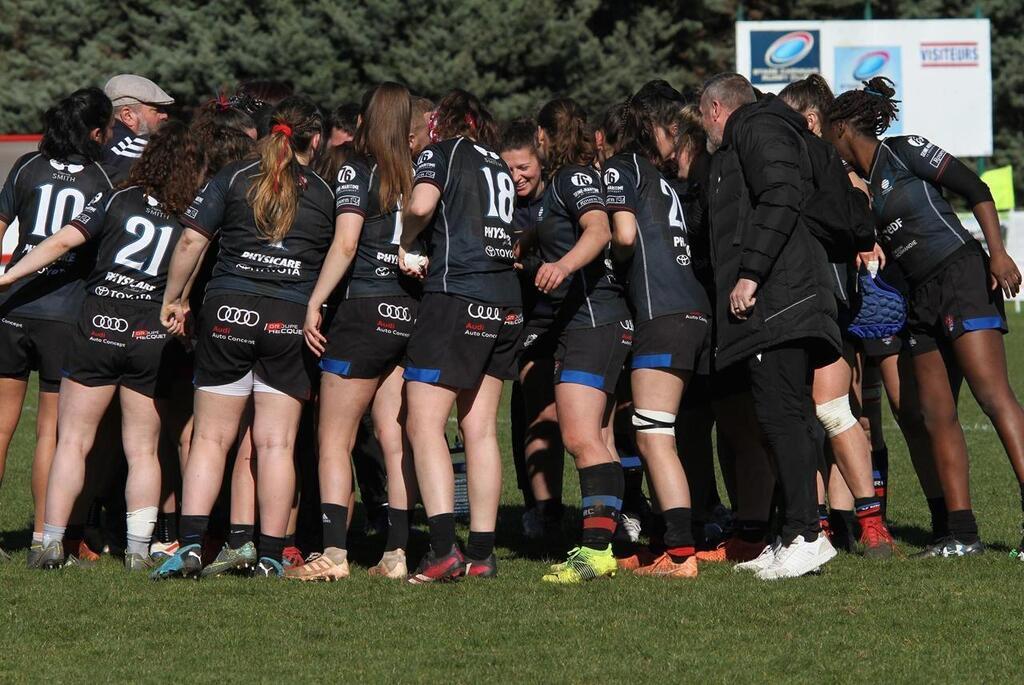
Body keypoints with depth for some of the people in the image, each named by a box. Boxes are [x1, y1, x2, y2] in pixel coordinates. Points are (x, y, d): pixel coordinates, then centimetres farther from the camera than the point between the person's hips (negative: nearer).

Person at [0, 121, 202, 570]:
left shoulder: (116, 201, 0)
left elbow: (62, 242, -5)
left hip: (98, 327, -1)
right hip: (153, 339, 1)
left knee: (73, 442, 5)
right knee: (143, 450, 9)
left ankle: (52, 542, 1)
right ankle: (138, 550, 4)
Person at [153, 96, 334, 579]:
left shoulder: (234, 177, 3)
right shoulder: (325, 194, 5)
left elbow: (191, 241, -1)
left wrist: (172, 298, 8)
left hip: (228, 309, 0)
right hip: (291, 322, 0)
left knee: (210, 437, 5)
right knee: (276, 444, 4)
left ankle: (191, 544, -6)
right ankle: (270, 556, 3)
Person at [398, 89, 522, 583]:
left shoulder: (442, 152, 1)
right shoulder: (499, 167, 20)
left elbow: (421, 205, -18)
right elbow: (510, 237, 17)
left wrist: (407, 246, -1)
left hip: (456, 295, -7)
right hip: (506, 301, 7)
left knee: (423, 424, -7)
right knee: (481, 429, 10)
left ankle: (443, 549, -19)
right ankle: (481, 551, 8)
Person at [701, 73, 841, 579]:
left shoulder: (757, 129, 0)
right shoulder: (745, 142, 31)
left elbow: (781, 198, -16)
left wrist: (750, 272, -19)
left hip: (773, 302, -10)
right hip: (773, 307, 10)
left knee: (781, 417, -14)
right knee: (787, 419, 8)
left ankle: (805, 534, -18)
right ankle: (794, 537, 8)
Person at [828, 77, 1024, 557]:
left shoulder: (904, 152, -3)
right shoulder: (860, 184, 18)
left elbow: (976, 190, -7)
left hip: (962, 274, -9)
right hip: (922, 299, 9)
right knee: (936, 414, 1)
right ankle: (962, 533, 0)